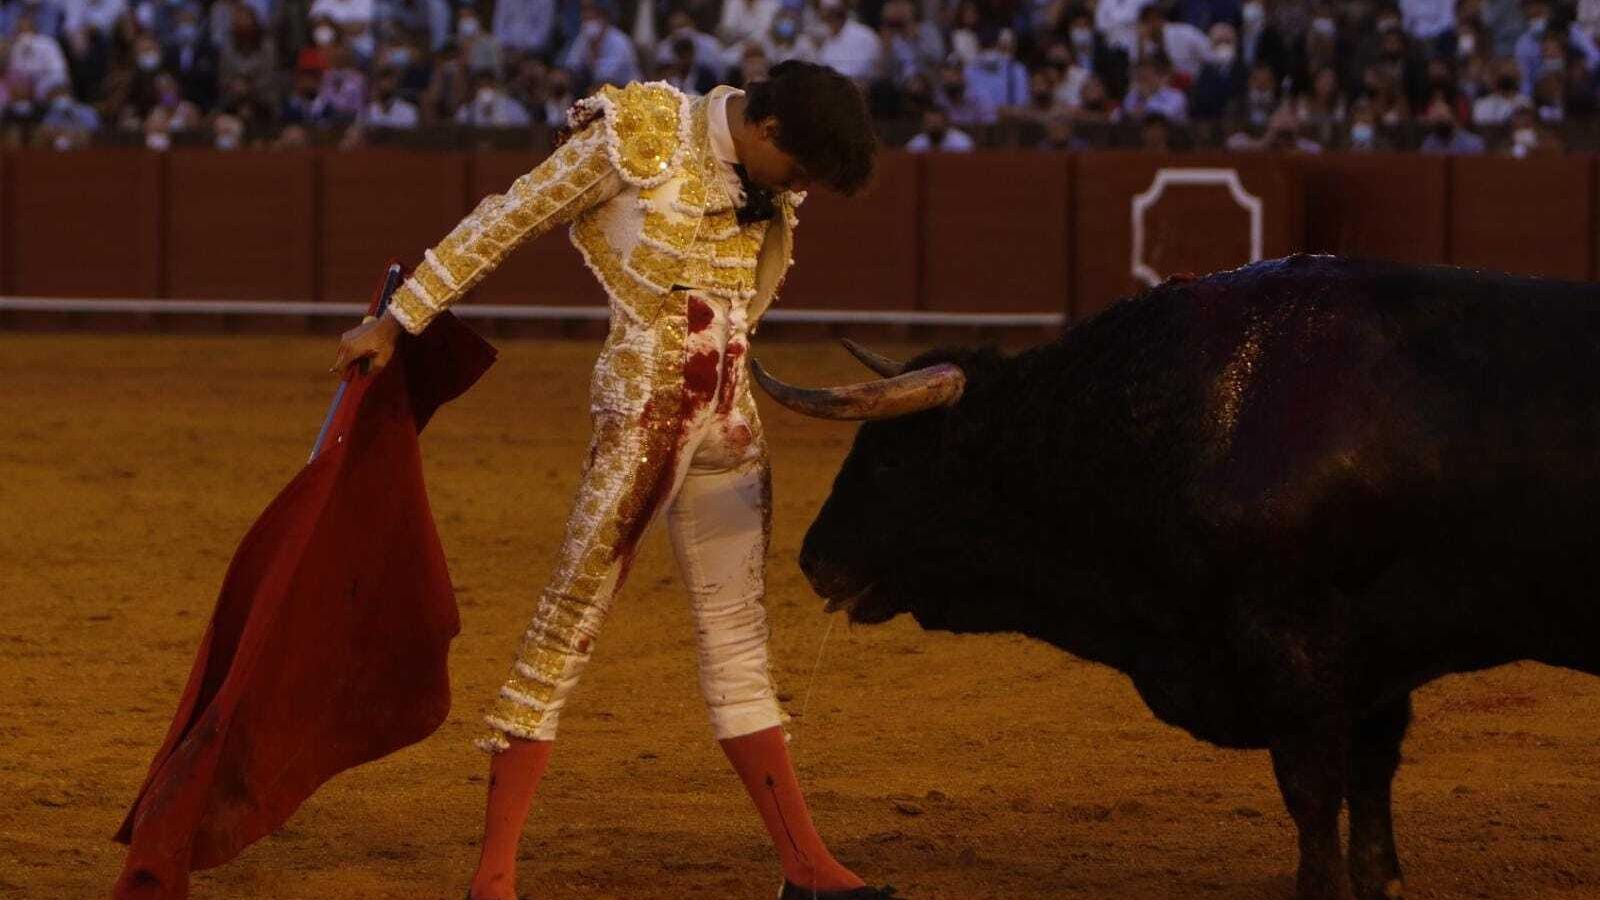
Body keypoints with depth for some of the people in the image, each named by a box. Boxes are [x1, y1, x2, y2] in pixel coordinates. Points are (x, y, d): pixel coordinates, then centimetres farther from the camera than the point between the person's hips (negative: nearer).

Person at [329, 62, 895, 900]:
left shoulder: (765, 182, 9)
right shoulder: (638, 141, -11)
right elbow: (502, 224, -6)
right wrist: (396, 321, -2)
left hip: (728, 422, 7)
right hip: (639, 414, -7)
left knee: (739, 640, 12)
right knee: (570, 619, -5)